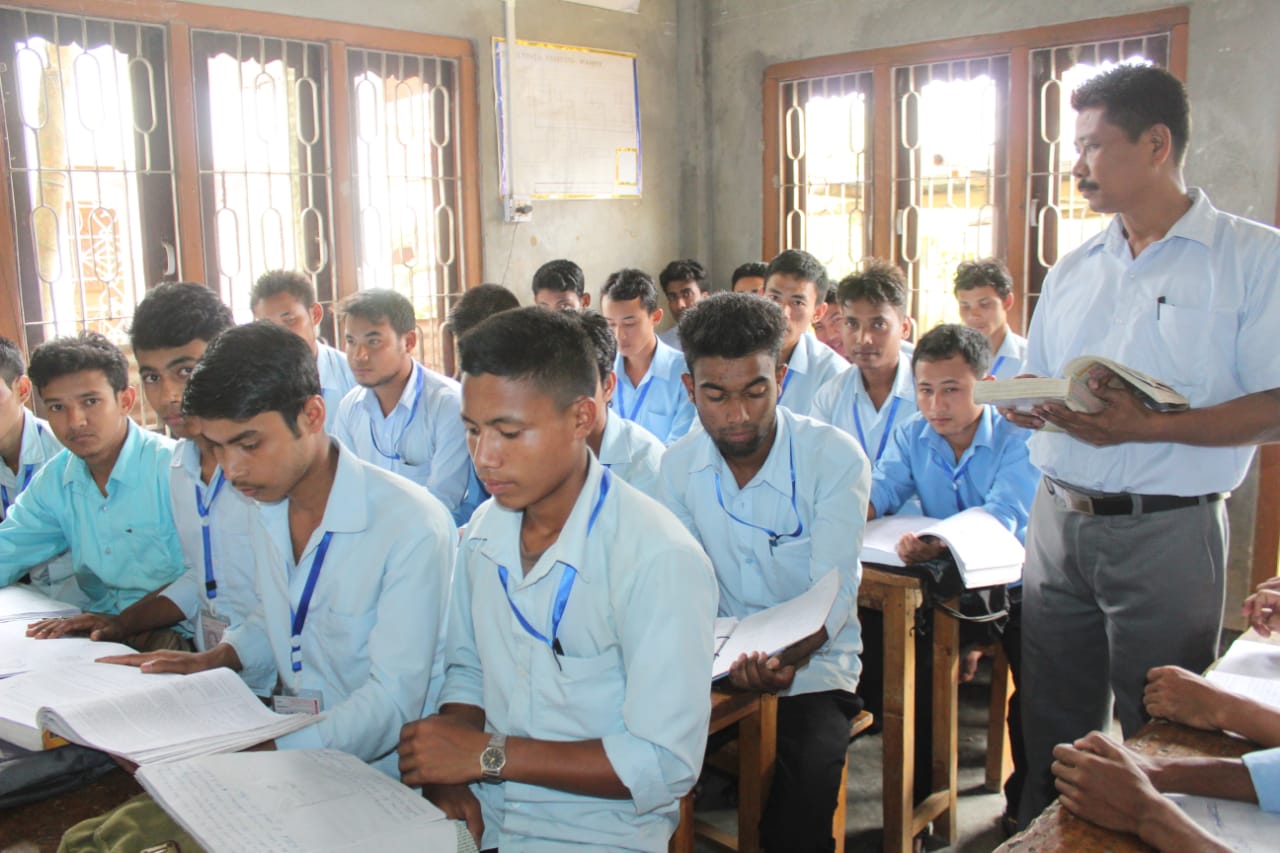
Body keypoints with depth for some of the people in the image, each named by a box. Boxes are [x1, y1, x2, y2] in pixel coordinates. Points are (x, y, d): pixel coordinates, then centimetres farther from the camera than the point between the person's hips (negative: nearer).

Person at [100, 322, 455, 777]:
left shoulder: (413, 526, -21)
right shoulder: (270, 507, 4)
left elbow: (394, 700, -22)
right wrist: (209, 660, 4)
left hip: (376, 774, -7)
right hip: (288, 745, 7)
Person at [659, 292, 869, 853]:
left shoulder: (836, 459, -13)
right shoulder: (678, 465, 0)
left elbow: (834, 592, -17)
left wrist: (788, 658, -37)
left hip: (813, 660, -3)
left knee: (808, 775, -28)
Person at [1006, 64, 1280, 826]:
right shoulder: (1072, 272, 13)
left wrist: (1148, 427, -23)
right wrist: (1030, 408, -7)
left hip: (1167, 532, -5)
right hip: (1059, 523, 5)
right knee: (1053, 723, 14)